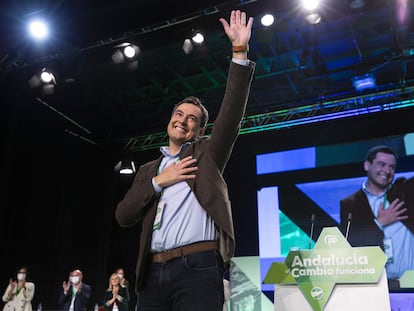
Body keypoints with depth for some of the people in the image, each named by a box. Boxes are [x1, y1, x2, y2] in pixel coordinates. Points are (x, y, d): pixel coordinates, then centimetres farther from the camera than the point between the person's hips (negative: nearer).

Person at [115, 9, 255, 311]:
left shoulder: (207, 154, 12)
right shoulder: (149, 170, 21)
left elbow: (231, 114, -1)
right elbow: (123, 216, 12)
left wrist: (240, 52, -7)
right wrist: (158, 181, -1)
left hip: (198, 267, -3)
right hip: (153, 272, 4)